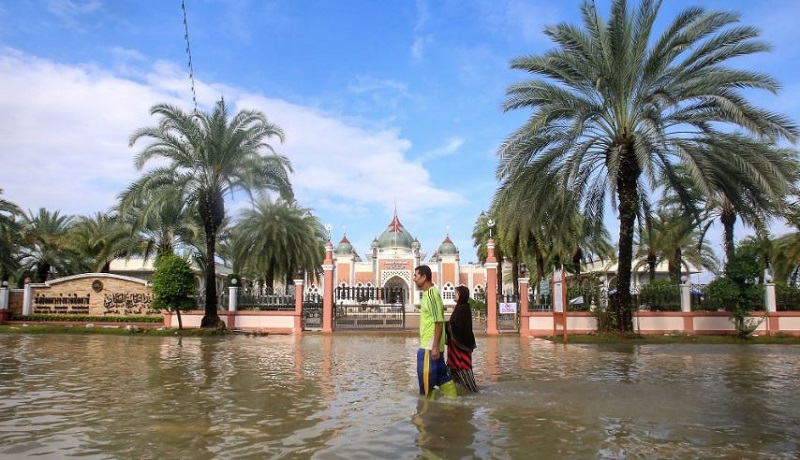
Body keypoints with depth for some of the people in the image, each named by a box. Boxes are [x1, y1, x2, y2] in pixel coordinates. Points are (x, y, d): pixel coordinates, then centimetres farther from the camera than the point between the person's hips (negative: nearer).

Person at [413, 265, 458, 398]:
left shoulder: (432, 294, -17)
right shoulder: (427, 293, 13)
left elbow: (439, 322, -20)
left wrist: (435, 346, -21)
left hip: (430, 346, -10)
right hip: (428, 344, 10)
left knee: (426, 377, -2)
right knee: (442, 376, 14)